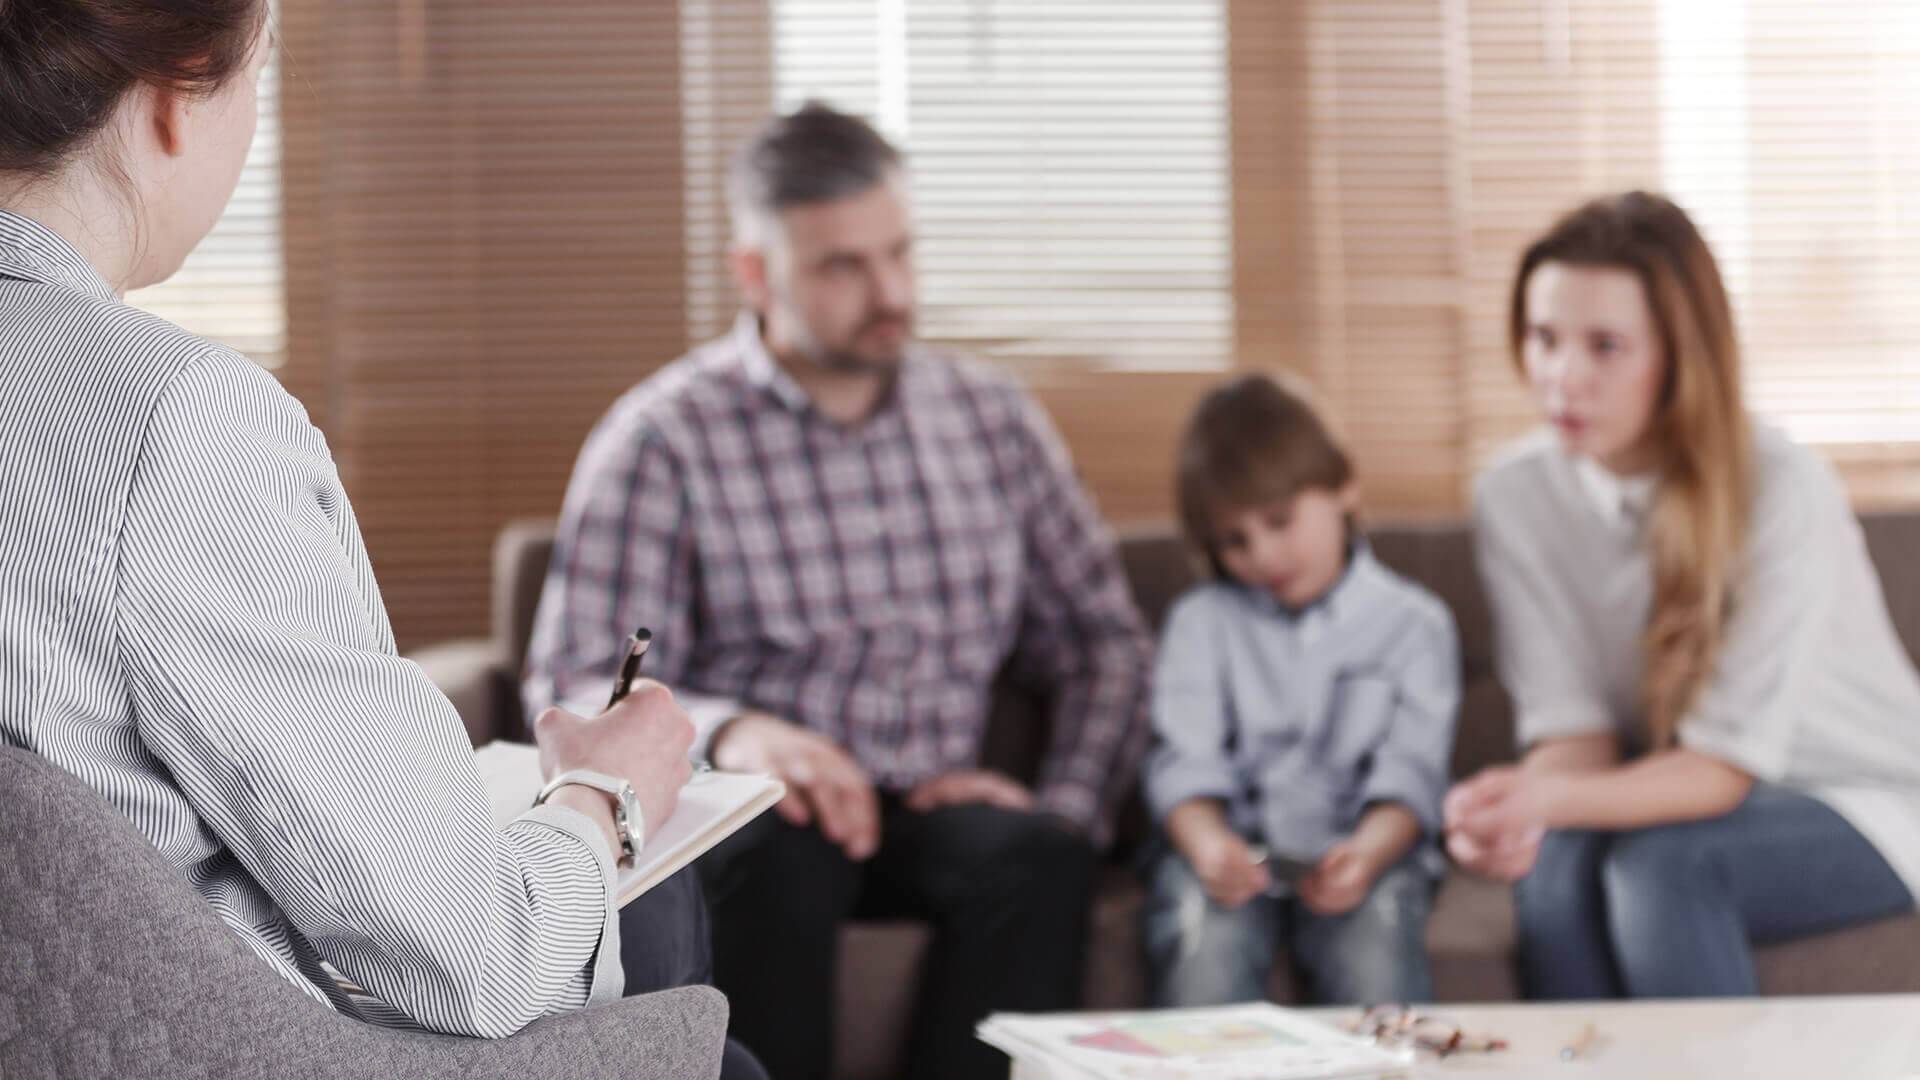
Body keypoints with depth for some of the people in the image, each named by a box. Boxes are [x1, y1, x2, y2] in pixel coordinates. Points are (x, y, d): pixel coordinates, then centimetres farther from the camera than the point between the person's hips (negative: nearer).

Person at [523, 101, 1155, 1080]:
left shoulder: (992, 419, 12)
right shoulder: (665, 437, -1)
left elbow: (1103, 640, 14)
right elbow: (576, 688, -8)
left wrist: (1066, 804, -5)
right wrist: (727, 730, -28)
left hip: (935, 813, 3)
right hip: (750, 813, -3)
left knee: (1037, 852, -30)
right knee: (771, 847, -37)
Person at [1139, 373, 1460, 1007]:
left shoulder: (1413, 623, 10)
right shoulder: (1201, 621, 13)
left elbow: (1409, 775, -1)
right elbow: (1185, 762, 0)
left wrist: (1367, 854, -24)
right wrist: (1208, 845, -24)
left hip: (1362, 846, 0)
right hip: (1228, 843, 1)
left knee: (1376, 938, -33)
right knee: (1202, 940, -32)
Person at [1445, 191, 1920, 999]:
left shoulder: (1784, 489, -23)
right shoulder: (1513, 498, -9)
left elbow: (1729, 761, -23)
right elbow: (1575, 728, -9)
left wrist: (1553, 798, -42)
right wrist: (1518, 806, -34)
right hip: (1683, 796, 3)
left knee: (1661, 864, -33)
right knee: (1556, 865, -30)